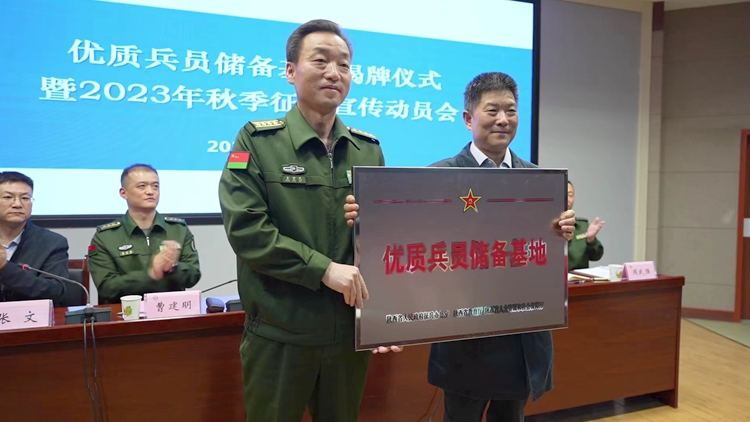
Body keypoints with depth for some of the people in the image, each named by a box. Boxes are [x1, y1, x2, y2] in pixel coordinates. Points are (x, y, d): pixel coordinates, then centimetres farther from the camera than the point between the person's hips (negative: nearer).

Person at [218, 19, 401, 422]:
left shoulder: (369, 149, 7)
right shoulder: (258, 141, -4)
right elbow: (245, 228, -14)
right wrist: (323, 268, -20)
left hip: (350, 332, 4)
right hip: (279, 335, -3)